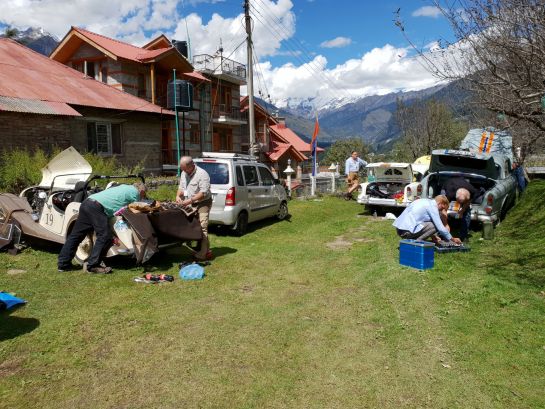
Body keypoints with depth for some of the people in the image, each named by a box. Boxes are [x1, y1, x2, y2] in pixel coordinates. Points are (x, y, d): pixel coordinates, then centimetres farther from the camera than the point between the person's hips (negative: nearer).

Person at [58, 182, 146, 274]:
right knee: (104, 237, -7)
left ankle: (63, 264, 18)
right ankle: (92, 265, -6)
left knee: (76, 235, 12)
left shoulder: (124, 187, 27)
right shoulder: (135, 192, 4)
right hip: (96, 207, -10)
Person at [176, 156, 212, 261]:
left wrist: (190, 200, -25)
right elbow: (181, 187, 20)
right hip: (190, 205, 9)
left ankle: (201, 254, -12)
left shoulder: (202, 174, -16)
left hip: (202, 204, -9)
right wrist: (178, 195, -2)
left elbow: (204, 193, -21)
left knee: (202, 228, -13)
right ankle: (206, 251, 17)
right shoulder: (184, 174, 11)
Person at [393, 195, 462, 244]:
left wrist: (433, 237, 36)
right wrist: (453, 239, 9)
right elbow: (441, 228, -6)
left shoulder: (425, 201, 21)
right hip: (406, 231, -9)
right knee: (435, 226, -6)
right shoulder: (432, 206, -6)